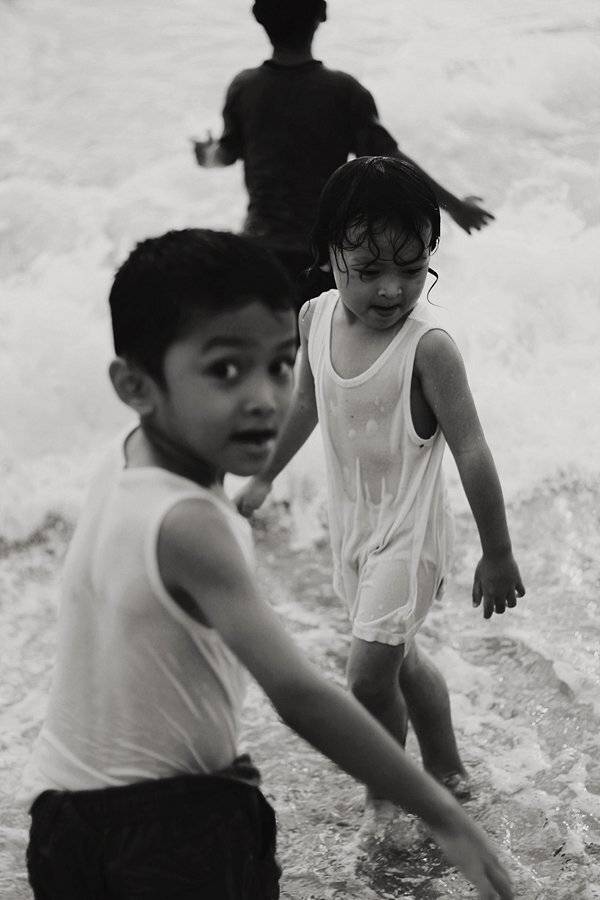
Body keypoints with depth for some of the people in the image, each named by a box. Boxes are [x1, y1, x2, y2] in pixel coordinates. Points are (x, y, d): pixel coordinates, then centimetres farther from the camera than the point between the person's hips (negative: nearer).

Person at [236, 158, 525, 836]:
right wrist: (264, 476, 22)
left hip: (408, 530, -6)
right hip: (351, 523, 7)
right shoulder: (316, 317, -7)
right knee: (400, 658, 21)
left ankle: (384, 795, 20)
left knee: (368, 678, -7)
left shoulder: (428, 346, -26)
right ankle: (446, 773, 42)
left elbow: (471, 452, -21)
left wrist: (497, 556, -16)